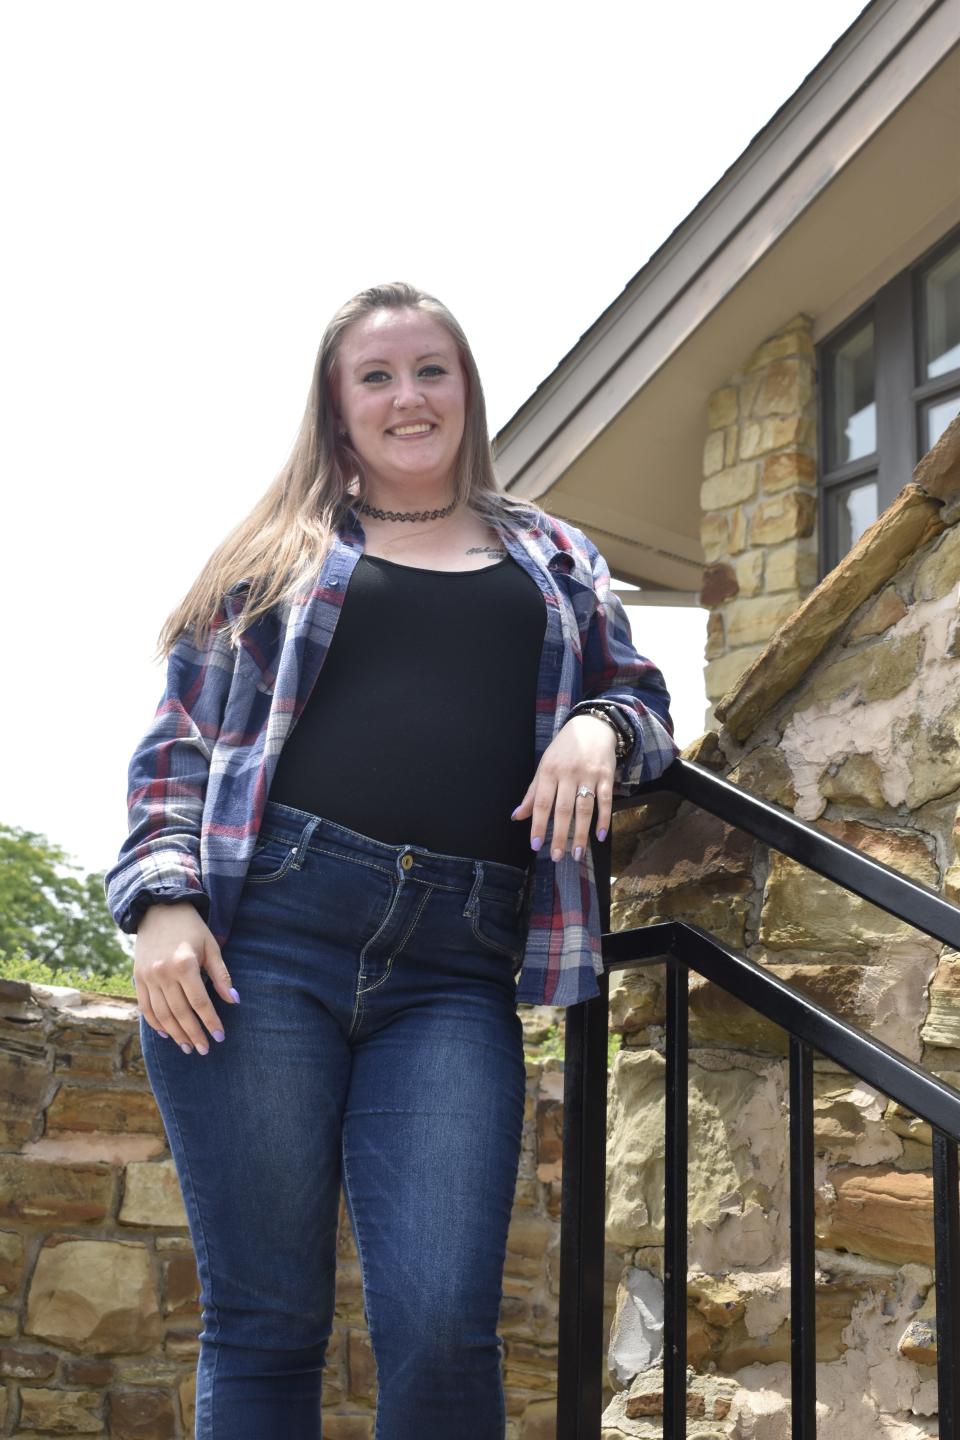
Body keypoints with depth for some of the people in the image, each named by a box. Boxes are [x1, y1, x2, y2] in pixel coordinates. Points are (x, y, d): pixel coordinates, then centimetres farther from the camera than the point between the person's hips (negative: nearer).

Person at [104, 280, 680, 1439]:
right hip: (262, 935, -1)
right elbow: (177, 743, 14)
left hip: (455, 971, 1)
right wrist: (161, 898, -3)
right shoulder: (278, 551, 17)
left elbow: (645, 699, 26)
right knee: (265, 1322, -2)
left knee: (443, 1330, -13)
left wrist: (599, 730, 1)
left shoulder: (553, 558, 24)